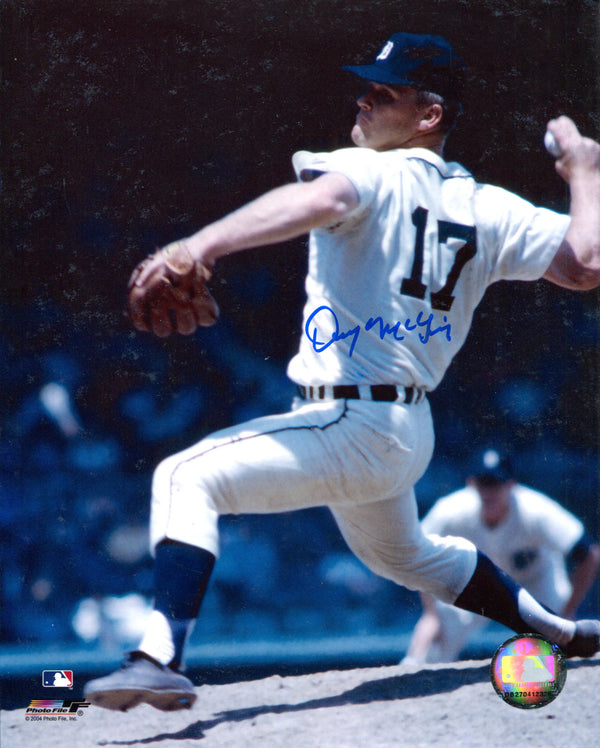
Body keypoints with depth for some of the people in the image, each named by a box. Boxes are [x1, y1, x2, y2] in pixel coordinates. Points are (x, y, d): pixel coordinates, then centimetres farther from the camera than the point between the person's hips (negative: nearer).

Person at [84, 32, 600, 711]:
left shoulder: (373, 173, -11)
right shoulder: (486, 209, 8)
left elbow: (320, 201, -35)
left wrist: (204, 243, -47)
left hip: (349, 426, -9)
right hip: (409, 435, 9)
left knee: (186, 477, -15)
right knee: (403, 556, 36)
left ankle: (163, 655, -32)